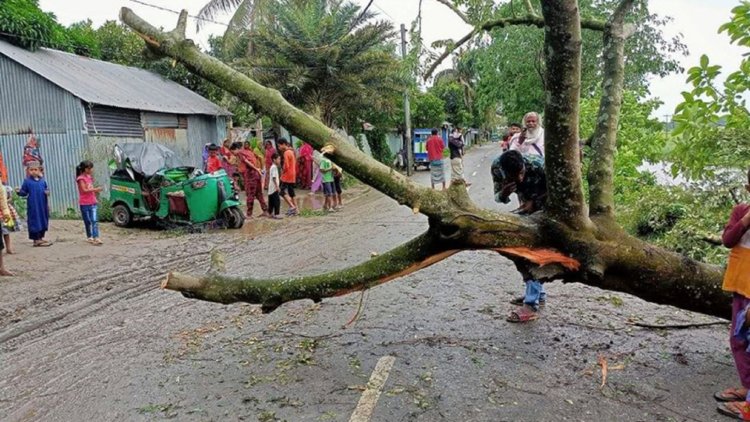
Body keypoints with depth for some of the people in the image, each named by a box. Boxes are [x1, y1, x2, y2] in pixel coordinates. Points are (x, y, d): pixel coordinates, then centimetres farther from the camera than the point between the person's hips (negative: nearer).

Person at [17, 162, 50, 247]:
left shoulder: (42, 181, 7)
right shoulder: (27, 181, -3)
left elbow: (47, 189, 15)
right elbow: (24, 192, -1)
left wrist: (47, 192, -6)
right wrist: (19, 192, -21)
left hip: (43, 205, 4)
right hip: (33, 206, -4)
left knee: (43, 221, 11)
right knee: (35, 221, -2)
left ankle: (40, 238, 24)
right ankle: (36, 240, 5)